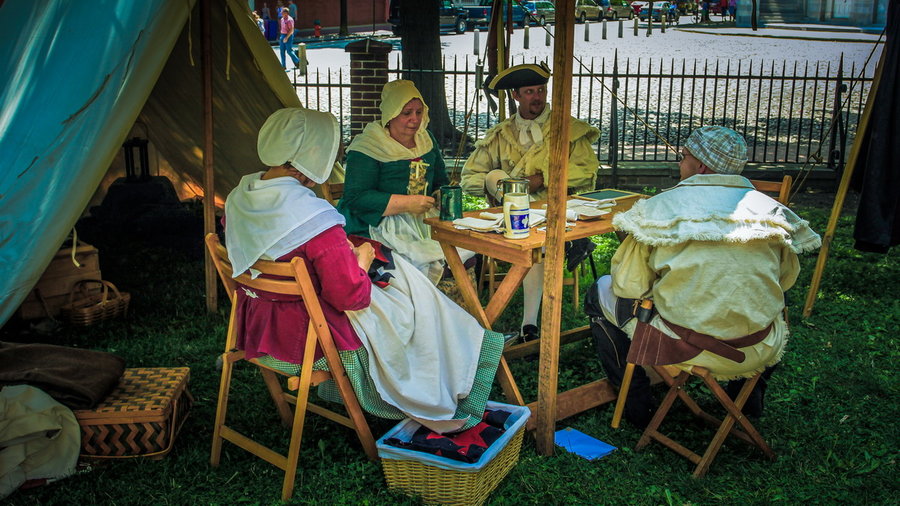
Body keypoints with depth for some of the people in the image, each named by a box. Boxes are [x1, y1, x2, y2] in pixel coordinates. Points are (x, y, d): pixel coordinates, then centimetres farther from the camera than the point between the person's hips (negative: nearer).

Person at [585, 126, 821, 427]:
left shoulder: (662, 207, -8)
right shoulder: (771, 210, 1)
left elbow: (629, 285, -6)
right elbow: (786, 278, 14)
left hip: (684, 347, -4)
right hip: (758, 353, 4)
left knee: (601, 293, 19)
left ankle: (637, 403, 24)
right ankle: (749, 393, 42)